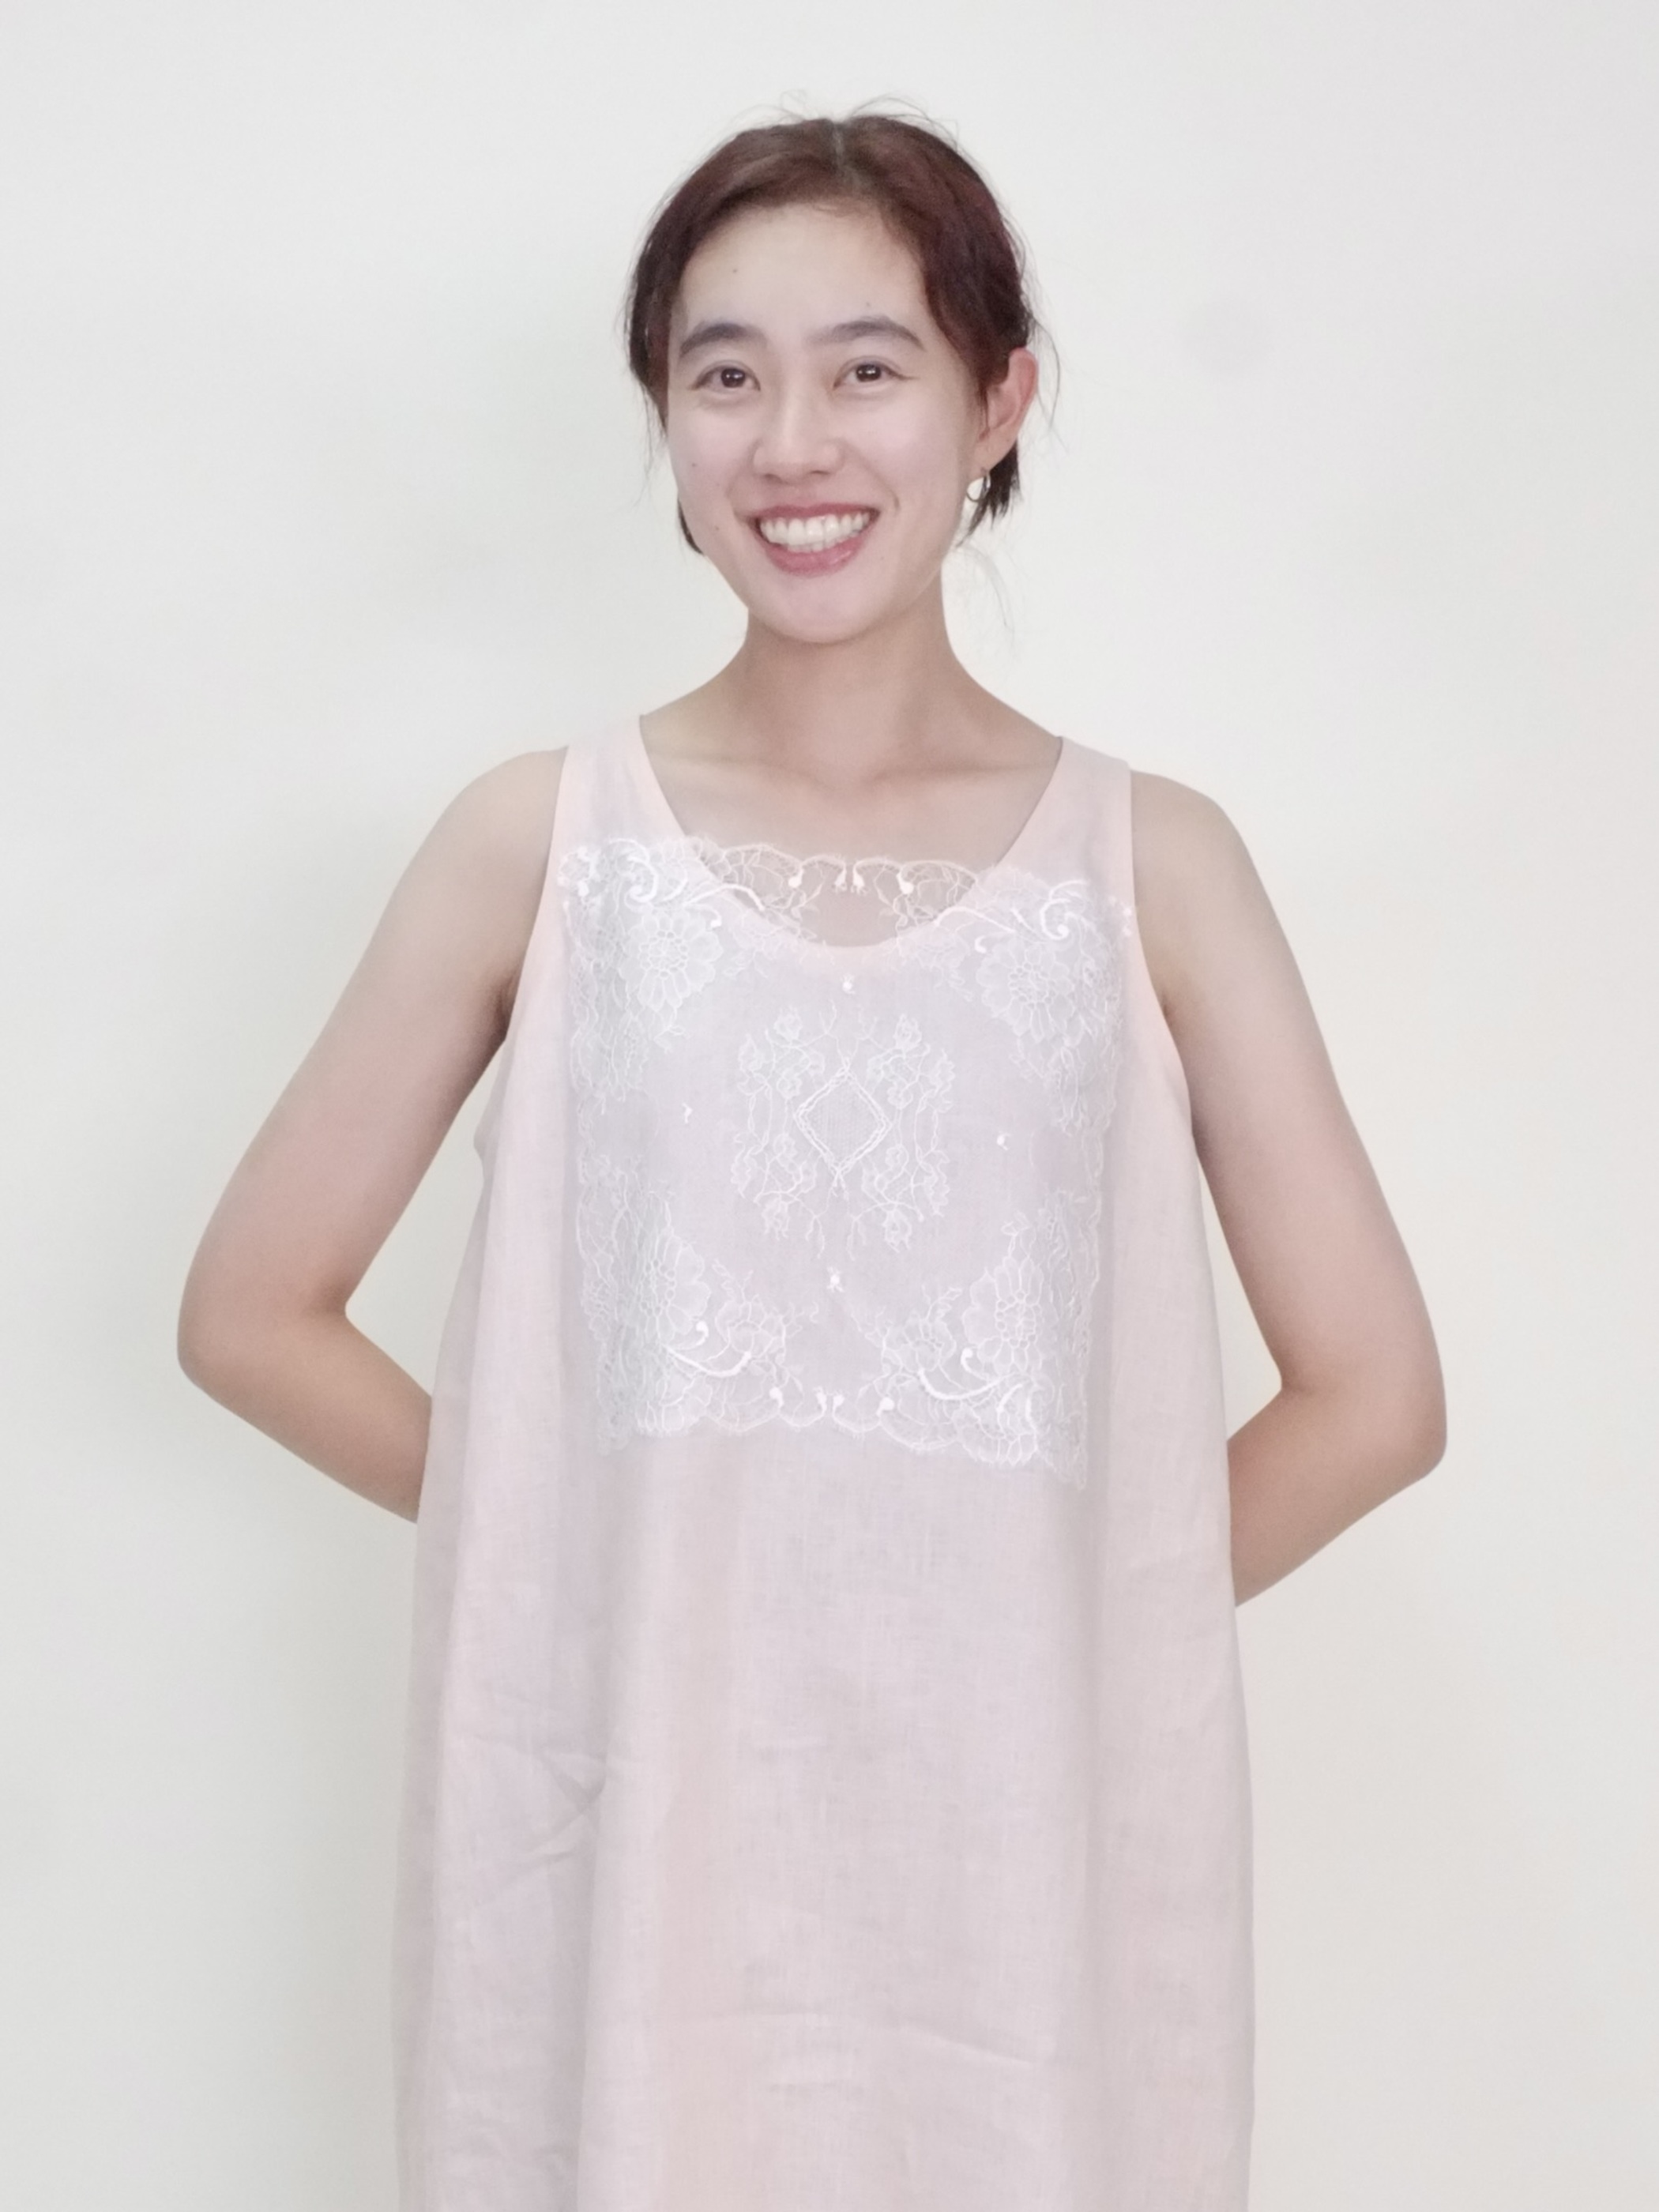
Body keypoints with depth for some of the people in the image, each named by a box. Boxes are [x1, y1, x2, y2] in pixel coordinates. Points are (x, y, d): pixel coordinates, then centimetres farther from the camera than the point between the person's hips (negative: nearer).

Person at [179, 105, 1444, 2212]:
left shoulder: (1146, 860, -1)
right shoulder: (544, 839, -1)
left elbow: (1372, 1393, 0)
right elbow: (251, 1312, 3)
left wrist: (1053, 1605, 1)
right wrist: (583, 1545, 0)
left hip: (1021, 1848, 0)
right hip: (624, 1841, 0)